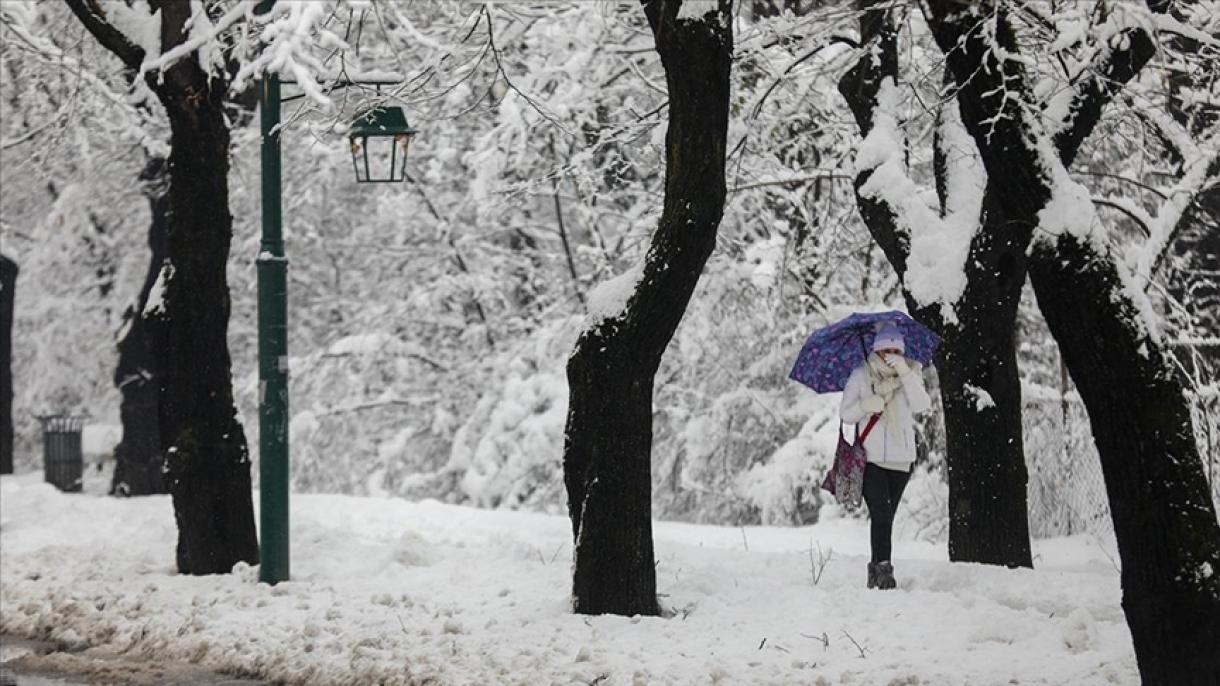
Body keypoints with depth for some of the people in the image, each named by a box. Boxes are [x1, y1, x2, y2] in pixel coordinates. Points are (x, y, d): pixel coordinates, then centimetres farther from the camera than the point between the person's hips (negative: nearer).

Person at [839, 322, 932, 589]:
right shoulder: (860, 376, 2)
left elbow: (922, 405, -11)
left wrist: (906, 374, -20)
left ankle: (876, 571, 17)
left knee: (885, 517, 9)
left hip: (901, 459, 3)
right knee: (881, 514, -16)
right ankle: (883, 568, -21)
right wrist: (865, 405, -20)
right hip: (870, 457, -3)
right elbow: (845, 414, 0)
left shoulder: (910, 374, 7)